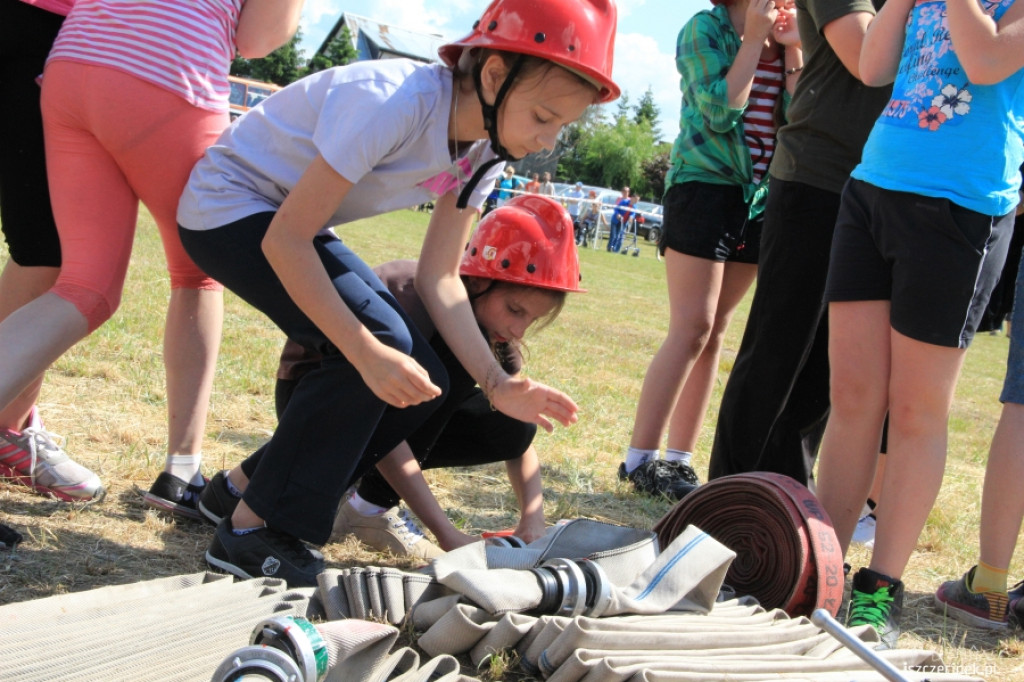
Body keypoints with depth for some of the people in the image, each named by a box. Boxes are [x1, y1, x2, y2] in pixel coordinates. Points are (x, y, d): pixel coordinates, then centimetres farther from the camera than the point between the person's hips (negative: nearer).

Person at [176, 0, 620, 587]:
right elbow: (285, 240, -30)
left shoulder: (487, 150, -8)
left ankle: (250, 489, 10)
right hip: (229, 205, -8)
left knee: (421, 383, -4)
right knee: (382, 345, -26)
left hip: (296, 225, 8)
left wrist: (496, 383, -17)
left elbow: (439, 278, -5)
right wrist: (367, 351, -35)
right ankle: (253, 534, -14)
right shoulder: (395, 104, -33)